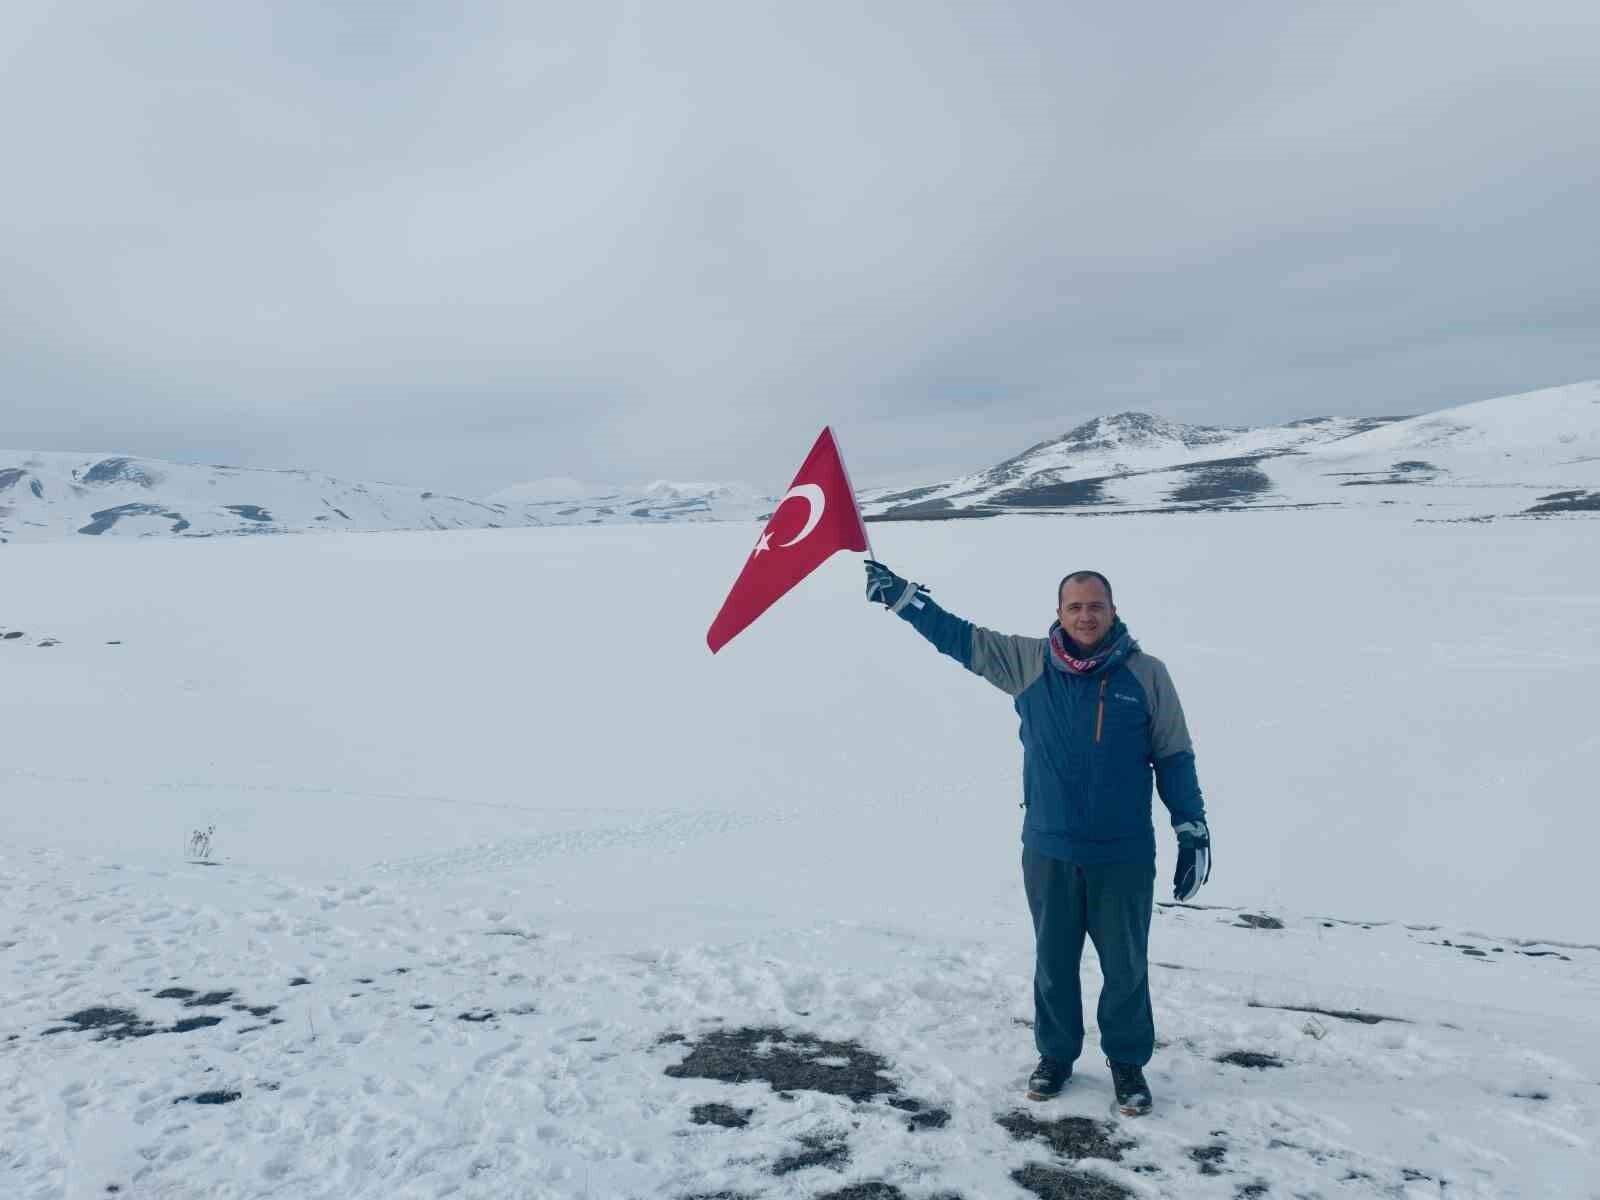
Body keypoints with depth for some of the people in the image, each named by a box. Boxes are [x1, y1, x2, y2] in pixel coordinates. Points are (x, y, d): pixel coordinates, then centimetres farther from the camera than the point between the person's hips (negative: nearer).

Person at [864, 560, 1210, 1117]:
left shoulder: (1146, 673, -5)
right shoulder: (1029, 662, -3)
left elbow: (1174, 756, 0)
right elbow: (959, 637, 0)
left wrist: (1192, 829, -1)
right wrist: (900, 594, -7)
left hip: (1125, 855, -1)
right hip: (1048, 851, 1)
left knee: (1126, 965, 12)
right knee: (1054, 961, 16)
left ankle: (1127, 1061, 33)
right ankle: (1055, 1054, 36)